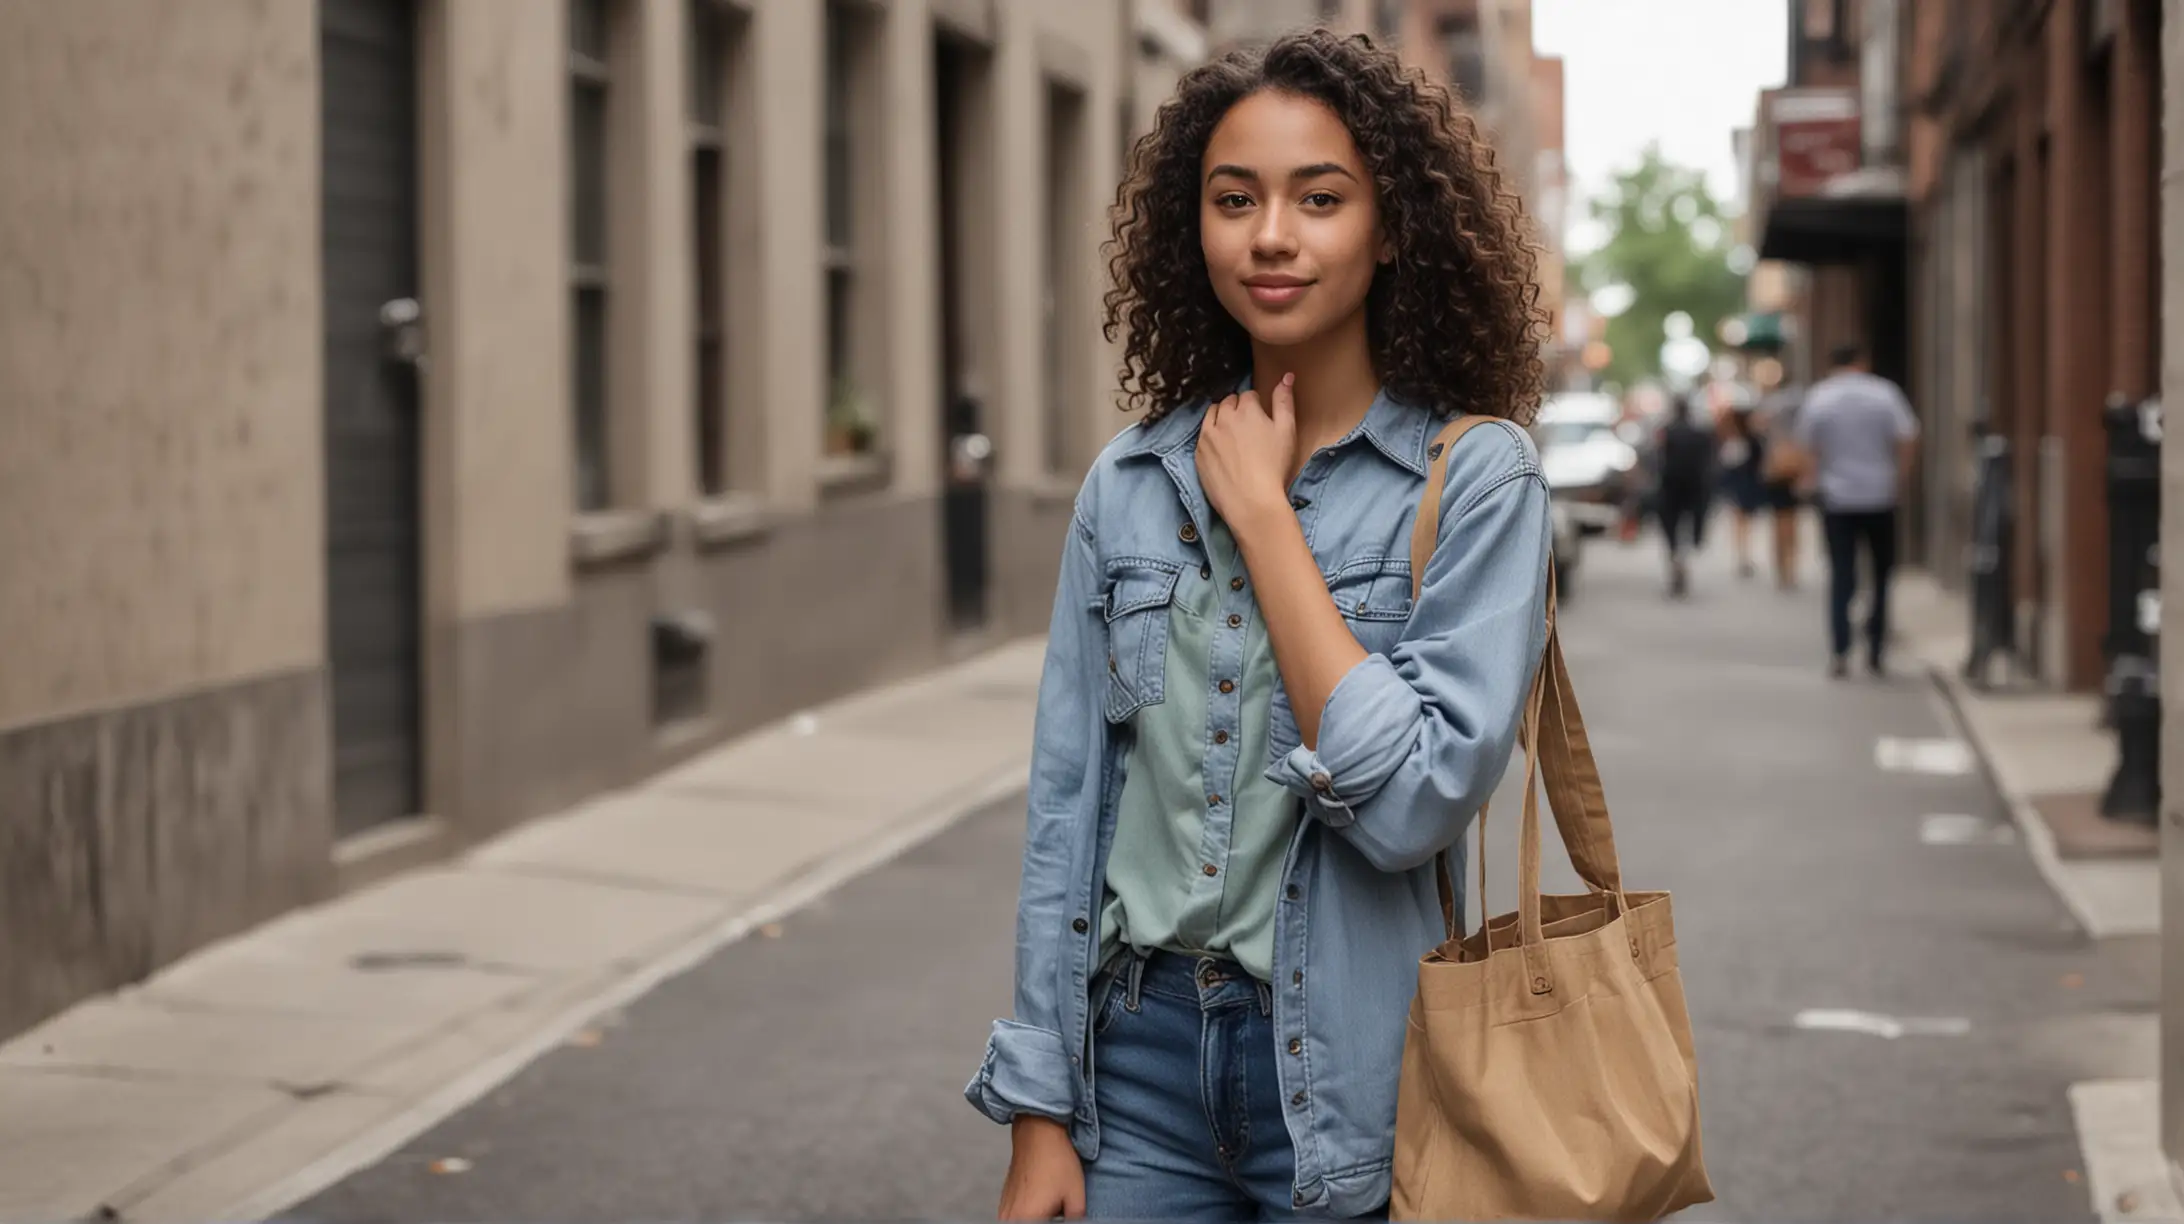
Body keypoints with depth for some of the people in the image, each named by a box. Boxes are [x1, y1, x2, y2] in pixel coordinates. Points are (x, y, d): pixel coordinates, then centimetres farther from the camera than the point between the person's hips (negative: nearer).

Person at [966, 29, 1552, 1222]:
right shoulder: (1129, 484, 3)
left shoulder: (1474, 476, -9)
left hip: (1348, 1075, -3)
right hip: (1140, 1056, 3)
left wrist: (1262, 514, -15)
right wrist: (1037, 1110, 3)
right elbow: (1071, 797, 6)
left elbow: (1413, 802, -20)